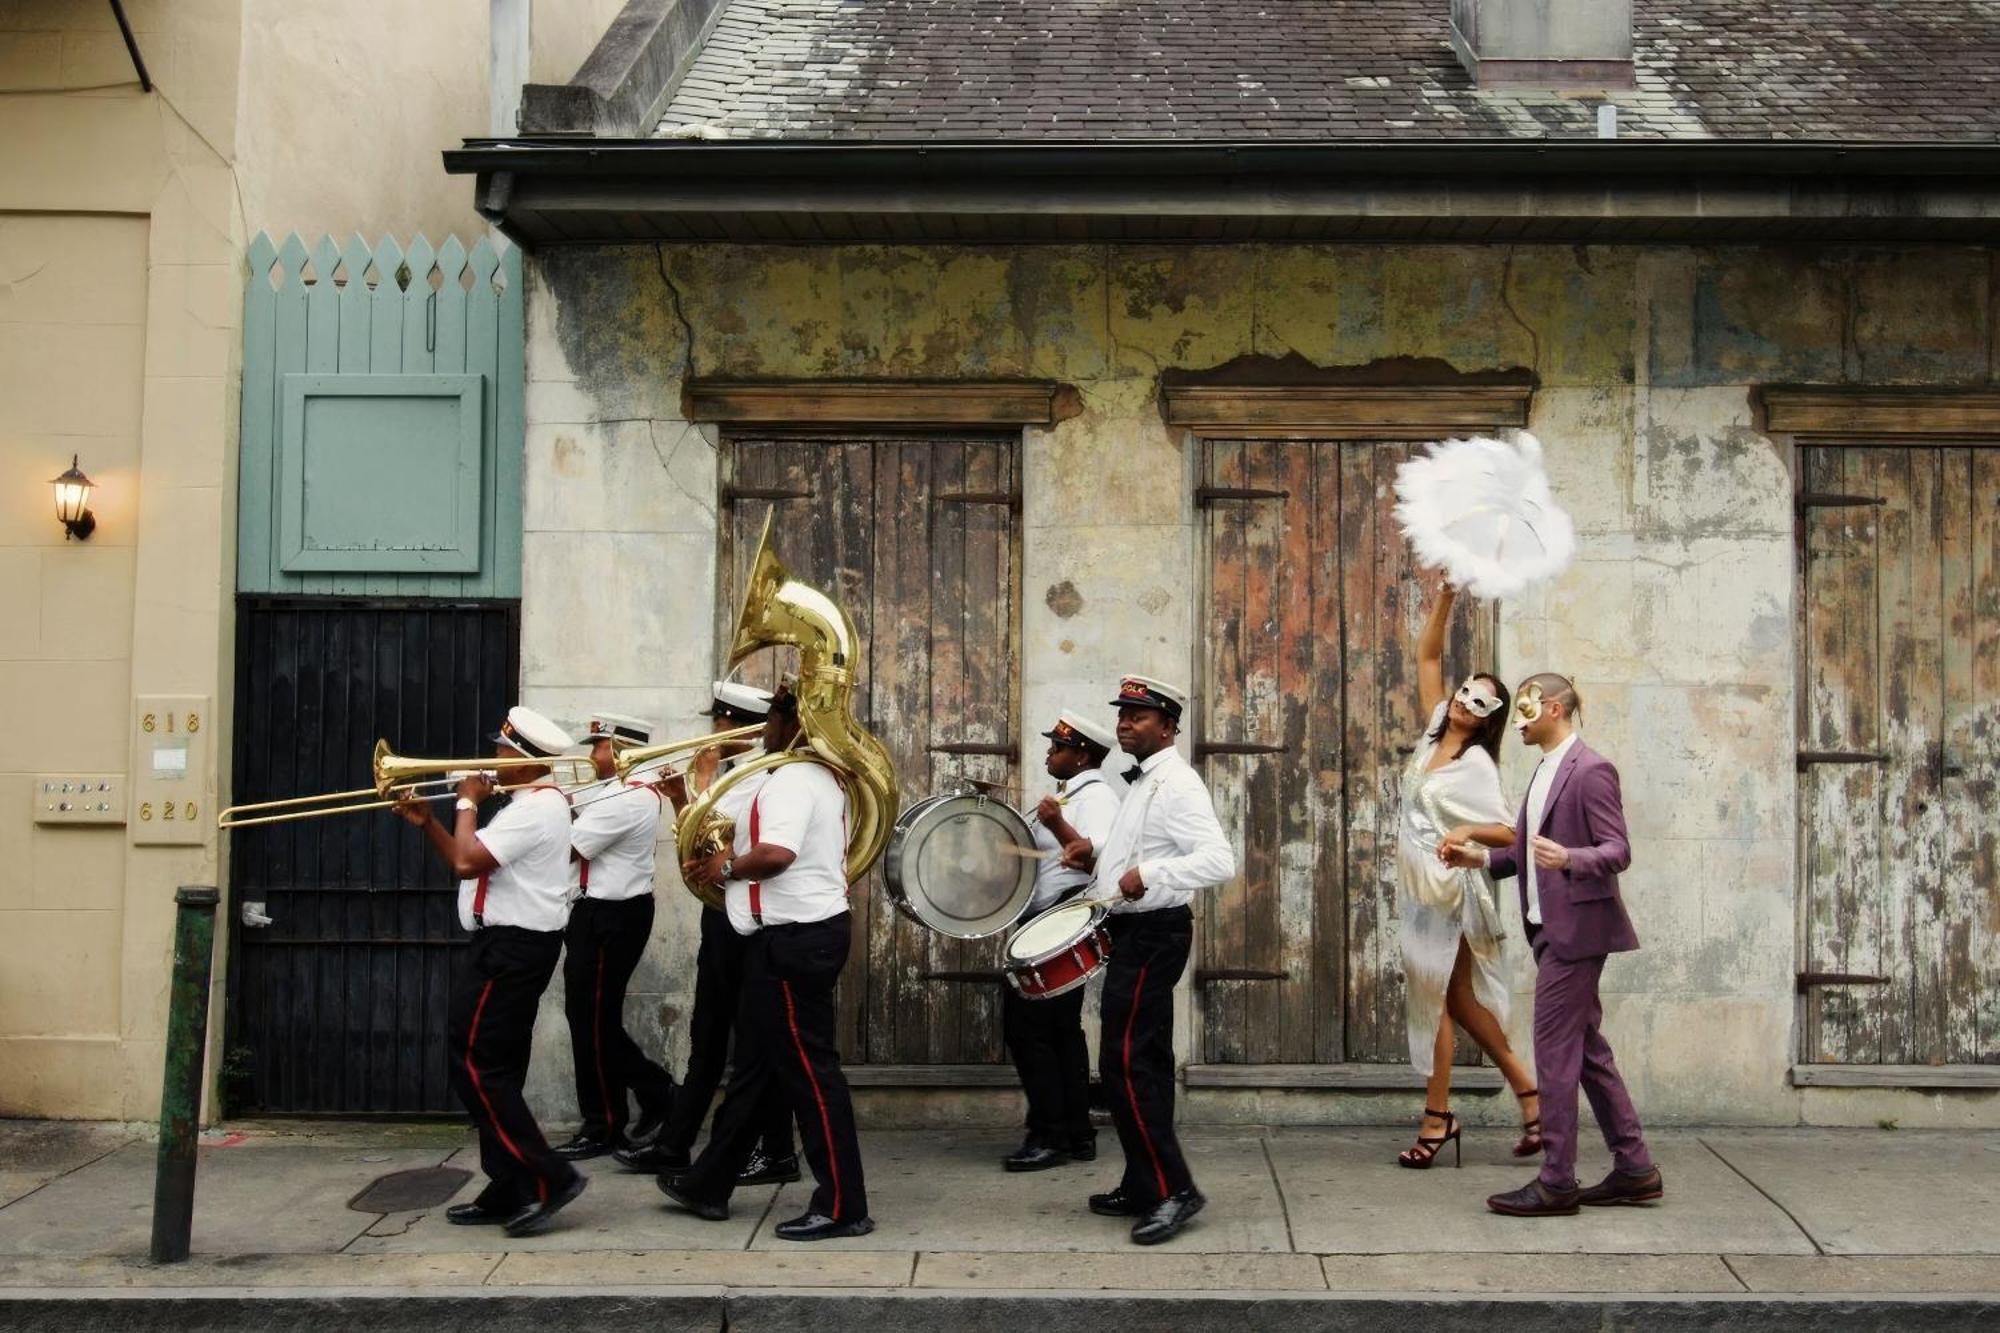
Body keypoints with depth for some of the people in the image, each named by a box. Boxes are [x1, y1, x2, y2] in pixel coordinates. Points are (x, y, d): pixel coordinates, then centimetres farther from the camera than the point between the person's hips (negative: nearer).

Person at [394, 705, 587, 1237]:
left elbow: (467, 863, -24)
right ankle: (507, 1193, 16)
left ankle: (548, 1179, -8)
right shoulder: (534, 804, 18)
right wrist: (427, 822, 8)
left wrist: (468, 801, -10)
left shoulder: (535, 809, -17)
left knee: (475, 1065, -9)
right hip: (516, 944, 11)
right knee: (497, 1069, 12)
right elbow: (469, 863, 19)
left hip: (511, 947, -11)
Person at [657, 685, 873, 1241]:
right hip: (808, 929, 11)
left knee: (808, 1069, -6)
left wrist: (726, 867, -12)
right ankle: (709, 1184, 29)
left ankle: (842, 1206, -1)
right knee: (756, 1064, 17)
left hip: (794, 938, -11)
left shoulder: (791, 779, -16)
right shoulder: (821, 778, 17)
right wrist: (726, 858, 8)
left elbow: (775, 854, -30)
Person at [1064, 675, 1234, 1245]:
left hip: (1152, 934, -11)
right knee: (1141, 1061, 14)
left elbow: (1220, 860, -26)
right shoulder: (1143, 783, 16)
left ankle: (1172, 1188, -7)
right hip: (1134, 933, 11)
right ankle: (1144, 1188, 23)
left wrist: (1149, 874, -33)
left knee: (1125, 1063, -12)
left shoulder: (1176, 784, -15)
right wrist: (1095, 856, 11)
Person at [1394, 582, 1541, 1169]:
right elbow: (1427, 656, 8)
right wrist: (1445, 597, -1)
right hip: (1419, 888, 7)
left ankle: (1437, 1119, 12)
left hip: (1446, 890, -7)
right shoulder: (1436, 731, 6)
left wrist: (1467, 831, -32)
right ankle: (1528, 1092, 24)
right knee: (1457, 999, 13)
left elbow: (1507, 833, -16)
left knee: (1433, 1000, 0)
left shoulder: (1477, 766, -12)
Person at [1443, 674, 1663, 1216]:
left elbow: (1617, 850, -18)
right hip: (1551, 928, 10)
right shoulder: (1545, 771, 16)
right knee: (1586, 1049, 14)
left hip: (1577, 929, -10)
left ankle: (1556, 1184, 3)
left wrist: (1567, 858, -35)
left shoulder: (1590, 770, -13)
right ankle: (1634, 1169, 23)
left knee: (1555, 1049, -5)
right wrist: (1478, 856, 8)